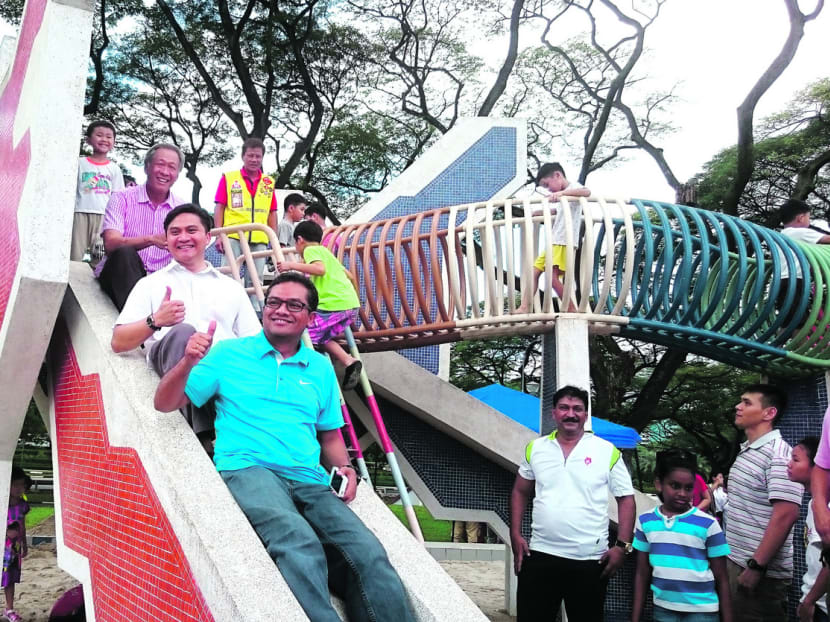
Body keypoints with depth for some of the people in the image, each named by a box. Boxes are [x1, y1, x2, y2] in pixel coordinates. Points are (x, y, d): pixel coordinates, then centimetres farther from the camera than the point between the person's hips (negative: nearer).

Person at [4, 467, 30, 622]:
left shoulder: (22, 504, -3)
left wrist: (24, 544, 15)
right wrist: (7, 532, -26)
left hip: (14, 547, 5)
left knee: (11, 579, 16)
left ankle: (9, 609, 28)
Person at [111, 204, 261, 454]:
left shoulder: (232, 287, 28)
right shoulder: (151, 284, 23)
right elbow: (118, 343, 11)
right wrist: (155, 321, -8)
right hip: (170, 357, -1)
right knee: (183, 331, -35)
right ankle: (203, 436, -39)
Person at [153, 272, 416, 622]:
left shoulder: (321, 368, 21)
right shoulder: (228, 354, 12)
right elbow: (165, 403, 11)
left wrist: (344, 469, 4)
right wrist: (188, 363, -9)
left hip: (309, 481, 4)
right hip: (248, 470, -3)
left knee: (368, 554, -24)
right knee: (300, 544, -36)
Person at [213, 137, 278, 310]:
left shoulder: (269, 182, 13)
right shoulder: (228, 178, 6)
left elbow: (272, 213, 14)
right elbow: (219, 208, 4)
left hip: (259, 239, 2)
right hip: (233, 237, -2)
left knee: (256, 280, 4)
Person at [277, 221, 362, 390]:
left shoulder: (311, 250, 3)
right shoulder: (326, 252, 29)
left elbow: (320, 269, -18)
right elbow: (349, 275, 31)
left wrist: (292, 265, -13)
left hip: (333, 305, -9)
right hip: (351, 304, 9)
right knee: (322, 337, 21)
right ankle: (348, 362, 7)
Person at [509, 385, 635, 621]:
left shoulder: (607, 451, -2)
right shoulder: (535, 449, 6)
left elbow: (626, 499, 1)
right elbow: (520, 492, 14)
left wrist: (622, 546, -7)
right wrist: (515, 535, 4)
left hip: (591, 561, -1)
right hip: (540, 556, 2)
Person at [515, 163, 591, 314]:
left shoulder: (573, 187, -5)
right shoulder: (563, 198, 23)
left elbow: (587, 192, -27)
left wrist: (562, 193, -36)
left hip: (564, 242, -10)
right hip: (554, 241, 10)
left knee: (552, 277, -19)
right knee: (534, 271, 7)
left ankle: (572, 311, -13)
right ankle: (525, 308, 7)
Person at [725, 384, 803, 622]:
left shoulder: (778, 454, -16)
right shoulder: (746, 450, 12)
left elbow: (785, 516, -23)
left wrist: (757, 566, -22)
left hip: (761, 571, -9)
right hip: (735, 562, 9)